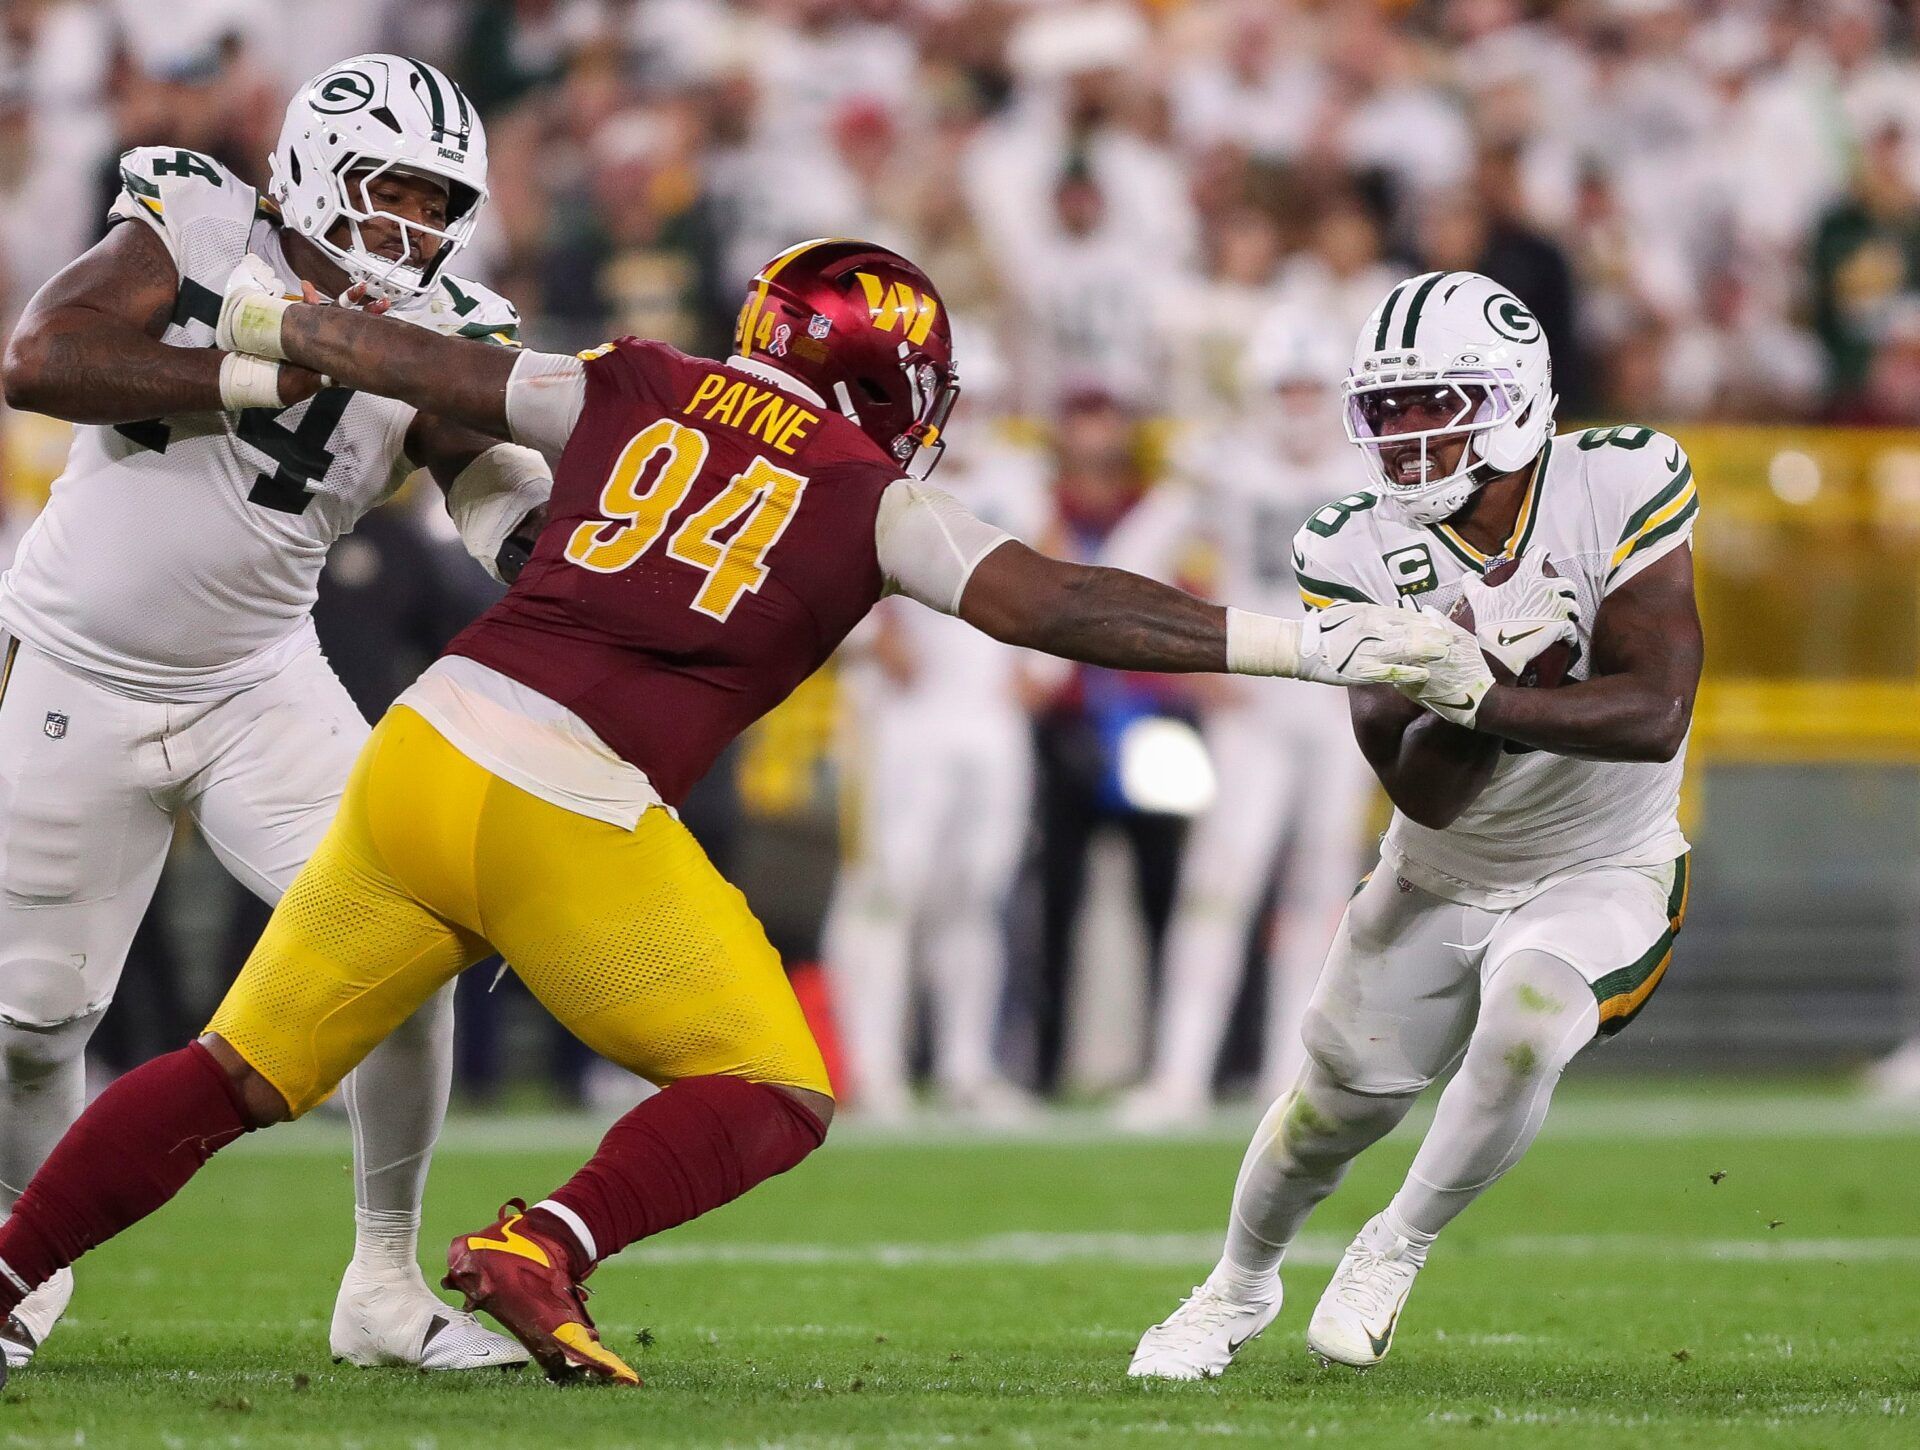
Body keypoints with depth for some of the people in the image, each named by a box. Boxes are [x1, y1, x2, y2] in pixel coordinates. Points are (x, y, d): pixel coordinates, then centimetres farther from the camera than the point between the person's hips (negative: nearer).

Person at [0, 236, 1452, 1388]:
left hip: (420, 753, 5)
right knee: (775, 1098, 10)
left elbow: (423, 365, 24)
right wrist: (1302, 644, -4)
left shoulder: (636, 390, 14)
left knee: (242, 1075, 19)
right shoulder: (871, 500, 3)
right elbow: (1054, 606, -5)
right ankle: (543, 1249, -12)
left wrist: (276, 324, 42)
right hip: (574, 824, -5)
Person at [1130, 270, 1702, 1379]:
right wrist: (1499, 666, -42)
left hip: (1605, 873, -2)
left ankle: (1399, 1248, -3)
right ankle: (1242, 1285, 42)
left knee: (1523, 1027, -30)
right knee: (1340, 1105, 9)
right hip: (1442, 880, 2)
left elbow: (1658, 714, -31)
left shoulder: (1623, 489, -23)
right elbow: (1423, 792, -24)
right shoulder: (1360, 552, -19)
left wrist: (1478, 698, -40)